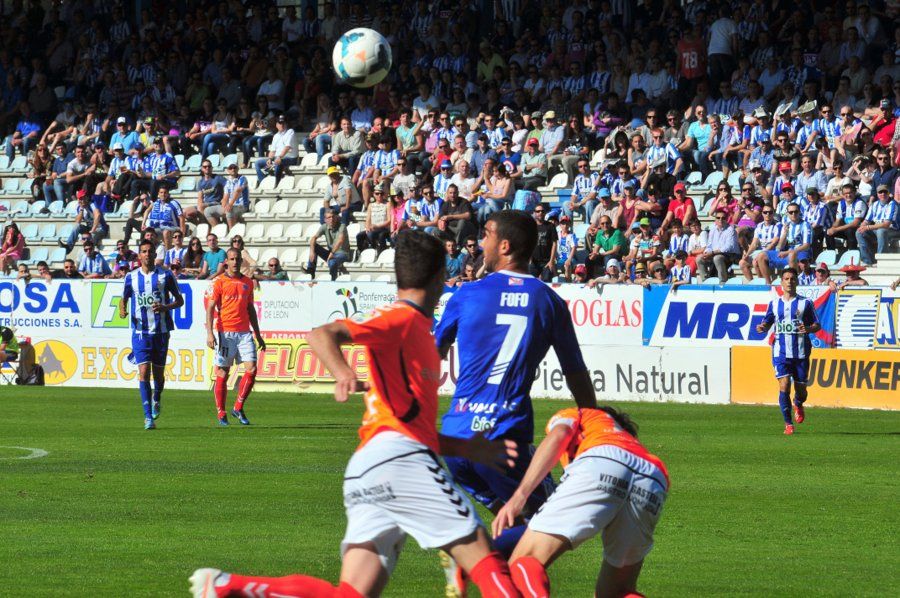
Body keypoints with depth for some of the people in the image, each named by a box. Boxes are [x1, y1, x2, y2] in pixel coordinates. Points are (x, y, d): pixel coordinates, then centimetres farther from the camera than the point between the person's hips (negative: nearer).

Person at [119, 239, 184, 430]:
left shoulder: (165, 275, 0)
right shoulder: (131, 277, 4)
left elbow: (180, 300, 5)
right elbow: (124, 299, 16)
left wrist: (165, 307, -16)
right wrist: (122, 310, -8)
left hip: (161, 331, 0)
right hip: (140, 331, 0)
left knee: (158, 372, 8)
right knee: (143, 371, -12)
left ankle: (156, 399, 41)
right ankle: (148, 416, -13)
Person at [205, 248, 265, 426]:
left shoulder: (247, 283, 14)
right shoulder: (219, 282, -1)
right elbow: (210, 308, -5)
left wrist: (258, 335, 20)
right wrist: (210, 333, -15)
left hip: (244, 332, 4)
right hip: (225, 332, -4)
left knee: (251, 369, -8)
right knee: (222, 373, 0)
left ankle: (238, 408, 4)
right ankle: (221, 413, 8)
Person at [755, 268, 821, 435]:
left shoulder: (806, 303, 3)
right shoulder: (774, 304, 9)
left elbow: (817, 325, 3)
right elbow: (767, 323, 15)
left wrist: (808, 329, -19)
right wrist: (762, 327, -9)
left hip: (801, 353, 0)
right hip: (781, 352, 0)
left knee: (801, 389, 5)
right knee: (784, 385, -14)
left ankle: (798, 405, 42)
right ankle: (788, 424, -6)